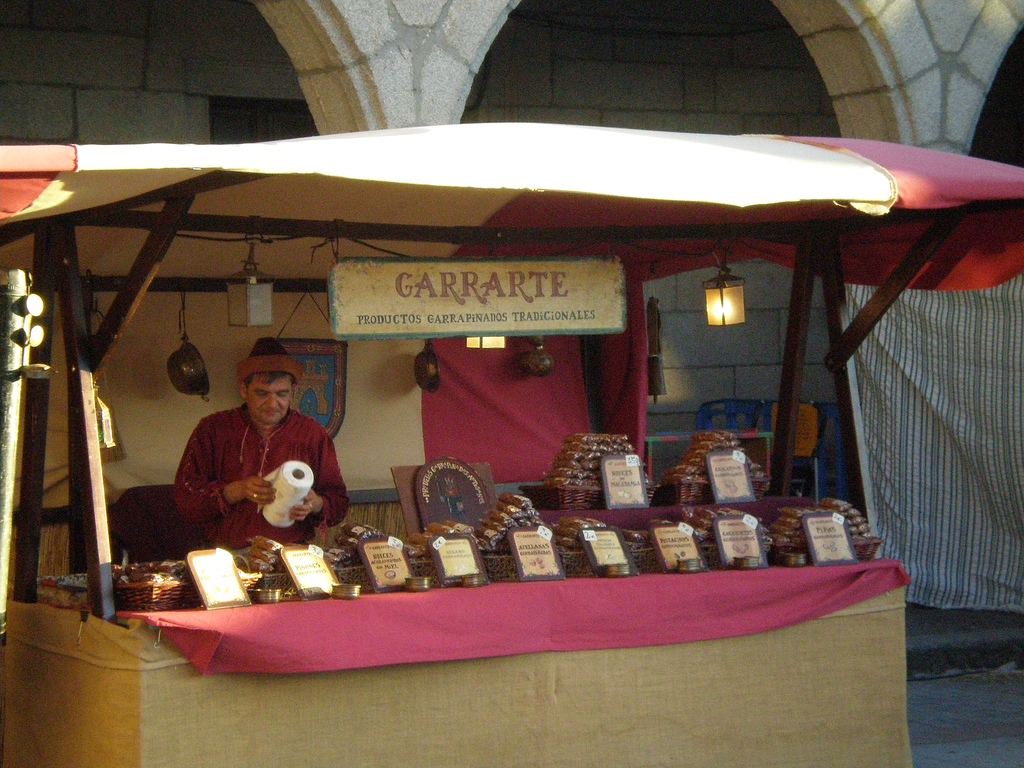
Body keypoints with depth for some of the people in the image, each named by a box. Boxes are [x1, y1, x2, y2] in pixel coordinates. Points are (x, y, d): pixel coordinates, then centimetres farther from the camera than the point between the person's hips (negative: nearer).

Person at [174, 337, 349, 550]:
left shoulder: (313, 434, 11)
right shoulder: (212, 430, 7)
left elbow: (339, 502, 15)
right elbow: (184, 500, 2)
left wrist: (316, 505, -8)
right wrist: (237, 491, -11)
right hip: (227, 558, -2)